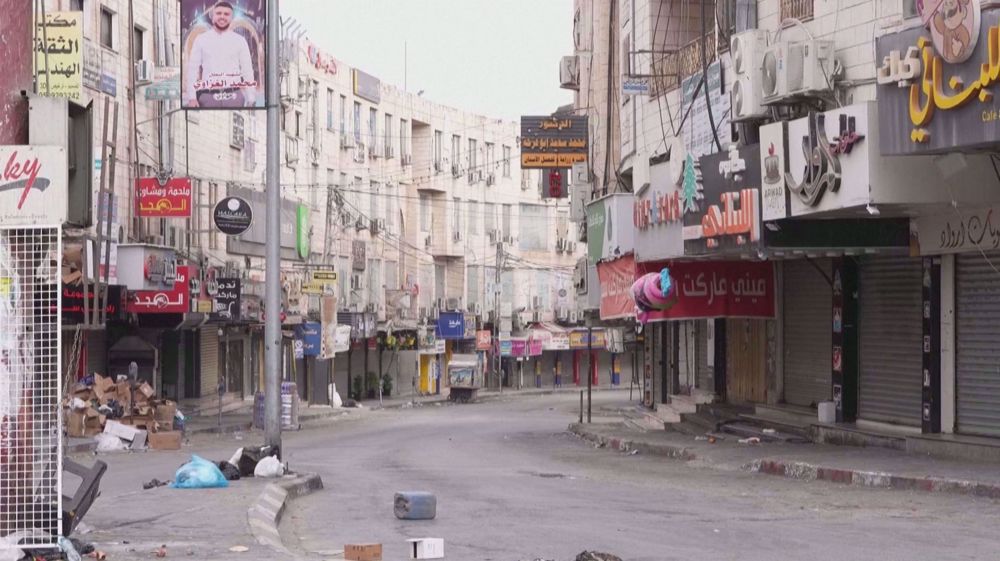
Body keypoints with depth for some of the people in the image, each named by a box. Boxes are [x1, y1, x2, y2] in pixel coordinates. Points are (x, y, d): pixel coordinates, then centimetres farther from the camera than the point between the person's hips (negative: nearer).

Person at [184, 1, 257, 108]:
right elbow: (192, 69, 4)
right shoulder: (201, 40, 6)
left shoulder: (239, 41, 6)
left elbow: (247, 71, 6)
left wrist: (250, 100, 0)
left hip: (233, 96, 0)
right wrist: (192, 97, -4)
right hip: (208, 96, 0)